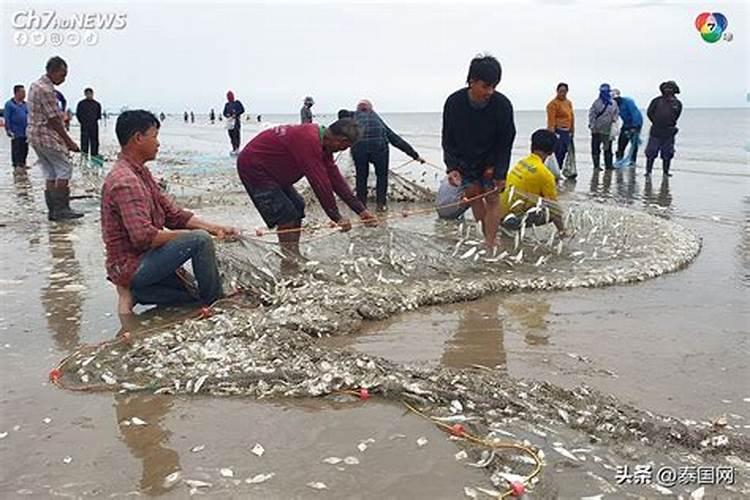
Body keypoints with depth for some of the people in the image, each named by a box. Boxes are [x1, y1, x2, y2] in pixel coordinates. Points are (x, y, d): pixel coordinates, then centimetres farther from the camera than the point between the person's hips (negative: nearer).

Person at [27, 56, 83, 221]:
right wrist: (69, 142, -12)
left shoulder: (36, 85, 15)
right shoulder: (46, 90, -17)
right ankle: (61, 209, -6)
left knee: (50, 174, 11)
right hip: (46, 135, -10)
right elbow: (53, 120, -18)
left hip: (34, 134, 10)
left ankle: (53, 211, 12)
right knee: (64, 170, -5)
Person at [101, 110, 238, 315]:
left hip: (140, 261, 10)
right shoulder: (125, 181, -21)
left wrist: (215, 228, 1)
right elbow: (143, 236, -30)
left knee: (196, 295, 14)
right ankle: (216, 306, -8)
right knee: (200, 240, -22)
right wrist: (186, 235, -16)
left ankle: (132, 293, 10)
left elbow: (173, 214, 12)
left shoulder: (141, 173, 12)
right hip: (132, 266, -10)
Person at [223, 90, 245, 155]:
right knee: (231, 135, 1)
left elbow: (242, 110, -2)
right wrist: (227, 115, -5)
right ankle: (234, 149, 9)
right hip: (229, 121, 5)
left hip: (236, 120, -5)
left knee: (236, 134, -14)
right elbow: (224, 113, 17)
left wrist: (236, 114, -12)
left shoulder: (237, 102, 4)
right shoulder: (227, 104, 16)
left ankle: (237, 149, -17)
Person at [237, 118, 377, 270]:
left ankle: (295, 257, 19)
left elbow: (335, 177, 3)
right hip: (253, 167, -10)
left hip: (271, 170, 10)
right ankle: (290, 263, -3)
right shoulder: (309, 141, -30)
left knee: (297, 207, 11)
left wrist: (361, 210, 2)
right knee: (287, 216, -12)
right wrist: (337, 217, -20)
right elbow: (320, 183, -28)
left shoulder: (323, 142, 1)